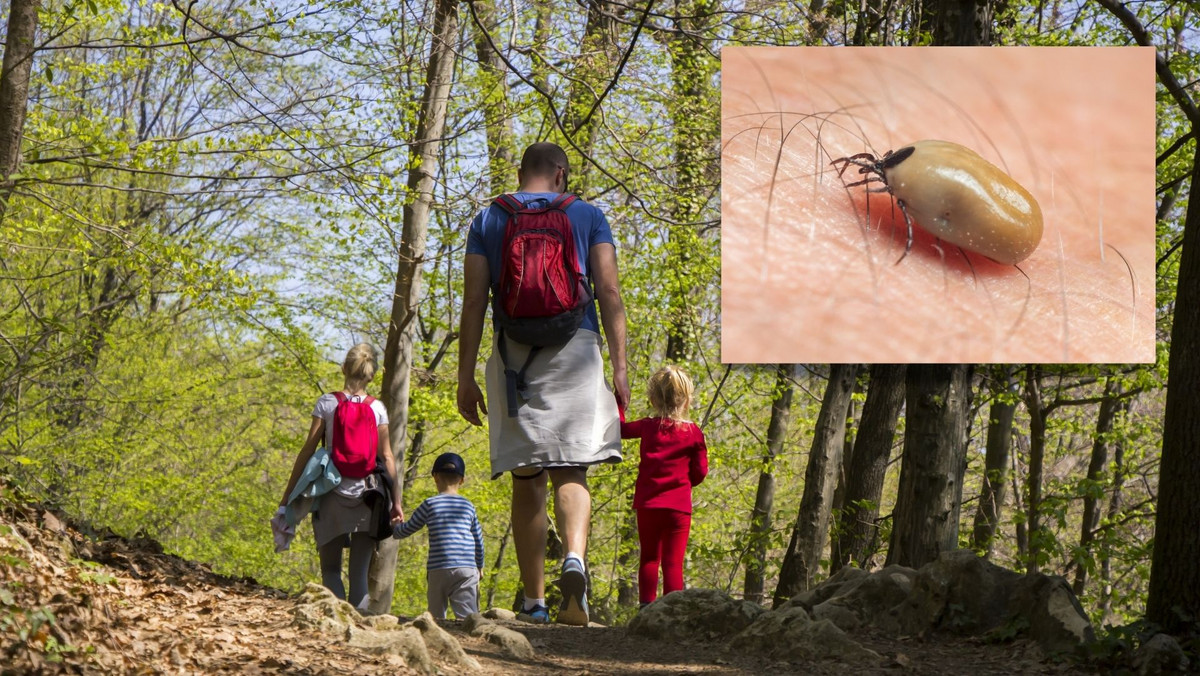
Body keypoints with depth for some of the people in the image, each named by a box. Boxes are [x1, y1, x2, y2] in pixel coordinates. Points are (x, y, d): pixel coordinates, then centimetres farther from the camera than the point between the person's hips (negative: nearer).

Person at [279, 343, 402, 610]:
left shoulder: (327, 403, -2)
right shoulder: (378, 408, 3)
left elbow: (308, 450, -3)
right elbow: (387, 457, 2)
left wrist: (288, 495, 2)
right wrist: (395, 501, 7)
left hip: (334, 495, -1)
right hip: (367, 497, 1)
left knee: (330, 569, 4)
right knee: (360, 571, 5)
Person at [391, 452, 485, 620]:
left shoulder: (430, 505, 4)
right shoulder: (468, 506, 12)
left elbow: (406, 530, 13)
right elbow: (478, 539, 20)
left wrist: (395, 526, 37)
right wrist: (480, 566, 35)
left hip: (437, 569, -1)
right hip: (467, 568, 1)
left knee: (436, 616, 7)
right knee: (467, 615, -10)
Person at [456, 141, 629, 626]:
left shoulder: (488, 220, 12)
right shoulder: (586, 215, 11)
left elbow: (474, 302, 4)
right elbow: (609, 290, 0)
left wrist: (466, 377, 4)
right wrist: (619, 366, -2)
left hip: (513, 351, 1)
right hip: (575, 349, -1)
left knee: (526, 480, 5)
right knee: (570, 471, -3)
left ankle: (534, 602, 5)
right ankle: (574, 558, -32)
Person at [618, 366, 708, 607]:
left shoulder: (648, 427, 0)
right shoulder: (694, 433, -2)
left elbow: (620, 428, 16)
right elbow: (700, 472, 0)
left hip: (647, 504, 1)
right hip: (678, 506, -1)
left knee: (649, 558, 12)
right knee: (673, 562, 0)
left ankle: (647, 606, 5)